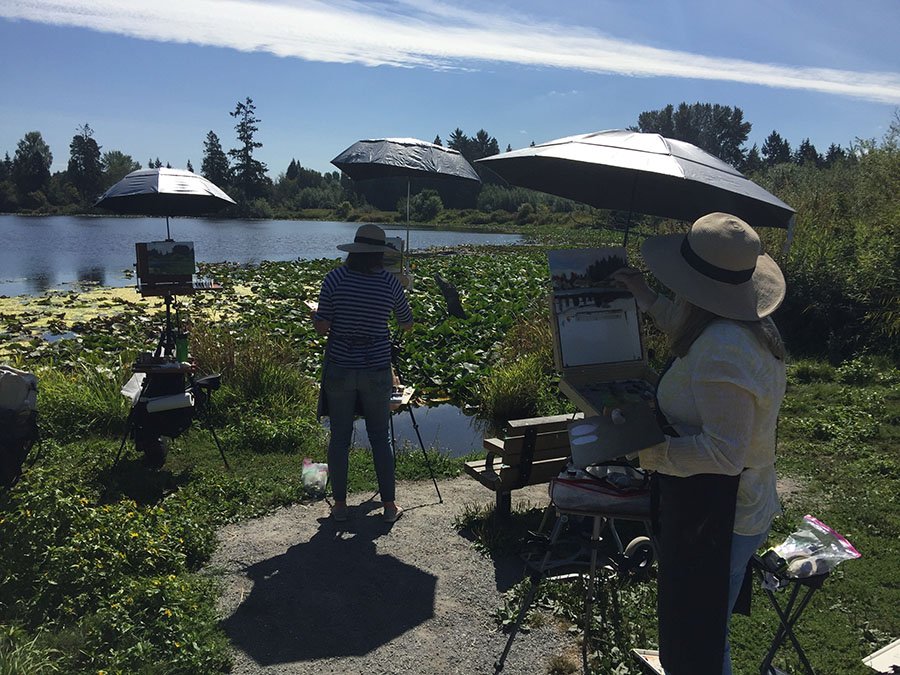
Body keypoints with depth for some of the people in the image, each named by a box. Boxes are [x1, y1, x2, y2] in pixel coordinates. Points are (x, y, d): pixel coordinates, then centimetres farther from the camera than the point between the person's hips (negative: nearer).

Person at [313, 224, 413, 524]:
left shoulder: (334, 279, -8)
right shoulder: (390, 282, -5)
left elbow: (322, 328, -6)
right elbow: (407, 325, 9)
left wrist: (314, 315, 16)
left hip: (339, 369, 0)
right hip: (377, 370, 0)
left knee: (339, 438, 11)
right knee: (380, 439, 12)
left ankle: (340, 505, 19)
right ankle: (389, 505, 18)